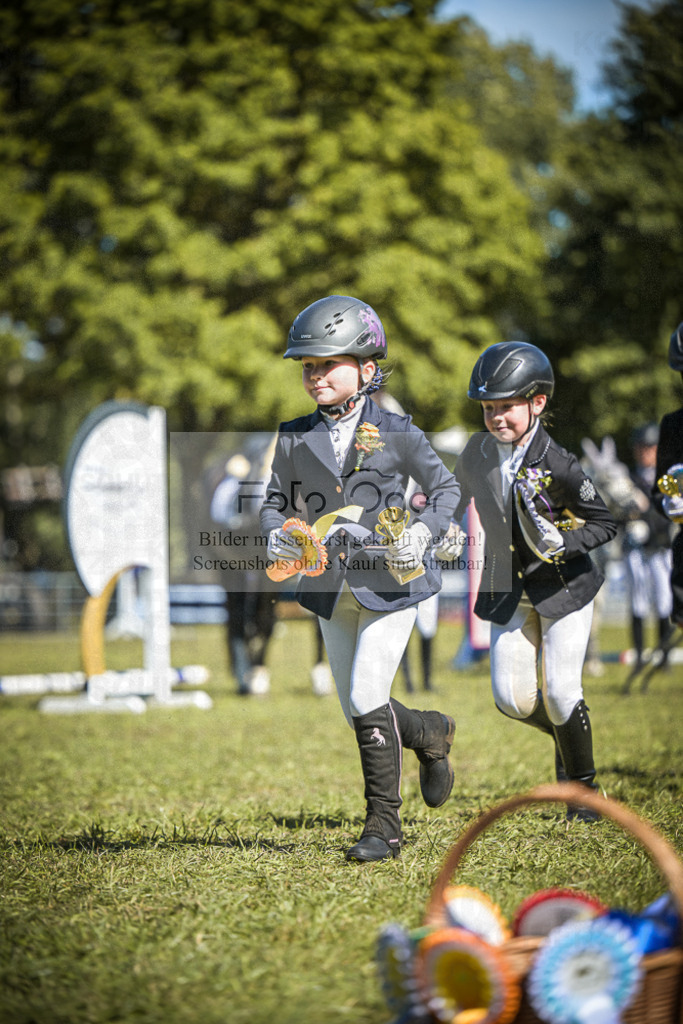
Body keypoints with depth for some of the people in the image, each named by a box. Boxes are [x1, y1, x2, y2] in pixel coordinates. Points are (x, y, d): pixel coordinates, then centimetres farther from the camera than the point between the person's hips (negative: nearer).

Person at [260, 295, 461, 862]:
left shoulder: (395, 433, -6)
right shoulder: (295, 439, 4)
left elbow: (444, 487, 4)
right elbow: (276, 501, 13)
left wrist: (423, 530, -14)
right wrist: (277, 535, -9)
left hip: (389, 582, -5)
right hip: (331, 587, 5)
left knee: (367, 697, -14)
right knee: (359, 707, 11)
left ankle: (384, 825, -4)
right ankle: (432, 732, 43)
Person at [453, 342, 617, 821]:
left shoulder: (559, 465, -19)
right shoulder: (477, 451, -4)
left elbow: (606, 523, -12)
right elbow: (458, 498, 16)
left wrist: (564, 541, -28)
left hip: (564, 587, -4)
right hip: (509, 591, 4)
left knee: (560, 692, -7)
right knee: (512, 698, -3)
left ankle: (583, 785, 16)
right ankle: (567, 735, 30)